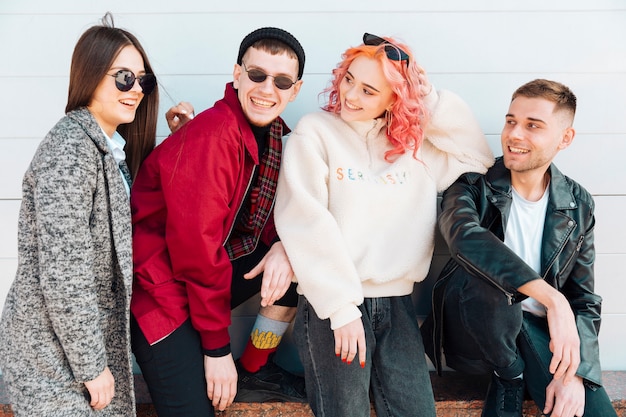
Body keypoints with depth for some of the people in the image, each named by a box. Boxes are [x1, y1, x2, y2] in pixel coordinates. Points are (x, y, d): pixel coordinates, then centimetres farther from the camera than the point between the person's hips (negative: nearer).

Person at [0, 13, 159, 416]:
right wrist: (92, 365, -17)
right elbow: (63, 273, -24)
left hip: (90, 333, 9)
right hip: (54, 353, -9)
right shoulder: (70, 148, -20)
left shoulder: (109, 148, 8)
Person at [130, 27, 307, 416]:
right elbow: (196, 246, -24)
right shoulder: (209, 137, -23)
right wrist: (217, 349, -18)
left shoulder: (271, 131, 2)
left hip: (222, 266, 8)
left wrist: (285, 248, -17)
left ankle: (254, 372, 10)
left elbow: (272, 211, 8)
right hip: (162, 286, -8)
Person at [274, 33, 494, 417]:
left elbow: (478, 158, 10)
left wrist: (430, 99, 4)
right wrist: (342, 307, -16)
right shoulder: (315, 133, -2)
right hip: (332, 305, -4)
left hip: (397, 303, 4)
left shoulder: (414, 146, 12)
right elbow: (306, 222, -11)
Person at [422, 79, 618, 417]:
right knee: (484, 274, -33)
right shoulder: (474, 184, -8)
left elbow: (584, 299, 5)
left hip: (538, 335, 2)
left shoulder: (578, 204, 2)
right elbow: (464, 235, -31)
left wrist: (574, 372, -12)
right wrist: (551, 297, -39)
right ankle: (509, 375, -6)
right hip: (477, 334, -1)